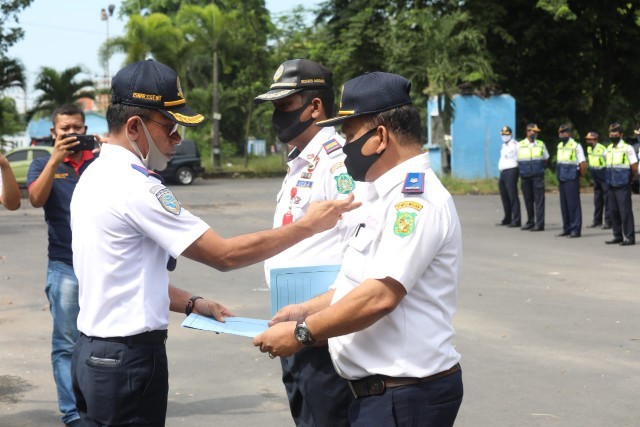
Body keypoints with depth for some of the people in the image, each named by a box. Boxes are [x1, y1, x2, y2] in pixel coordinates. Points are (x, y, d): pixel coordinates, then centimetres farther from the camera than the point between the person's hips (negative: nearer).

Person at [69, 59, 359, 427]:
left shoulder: (96, 176, 11)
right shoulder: (135, 186, -19)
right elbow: (225, 255, -19)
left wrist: (191, 304, 10)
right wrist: (309, 225, -13)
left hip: (94, 351, 10)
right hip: (129, 357, -10)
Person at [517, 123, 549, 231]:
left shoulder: (541, 144, 6)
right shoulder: (520, 145, 6)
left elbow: (545, 159, 12)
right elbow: (518, 161, 13)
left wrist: (539, 168, 4)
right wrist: (523, 170, 5)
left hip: (538, 175, -1)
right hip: (525, 176, 2)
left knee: (539, 199, -7)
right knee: (528, 199, 6)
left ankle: (539, 224, -9)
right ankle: (530, 222, 17)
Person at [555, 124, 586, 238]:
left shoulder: (576, 146, -12)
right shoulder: (560, 146, 13)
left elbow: (583, 164, -13)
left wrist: (581, 174, -1)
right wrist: (559, 174, 16)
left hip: (571, 180, -8)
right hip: (562, 179, 8)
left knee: (573, 204, -5)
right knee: (564, 204, 10)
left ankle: (575, 229, -2)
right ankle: (567, 228, 18)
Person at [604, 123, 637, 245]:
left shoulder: (627, 148, -9)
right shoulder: (608, 149, 12)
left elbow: (634, 167, -8)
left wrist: (628, 178, 4)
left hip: (623, 186, -7)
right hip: (611, 185, 7)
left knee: (625, 211, -7)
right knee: (614, 211, 10)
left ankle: (629, 237, -5)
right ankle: (618, 236, 17)